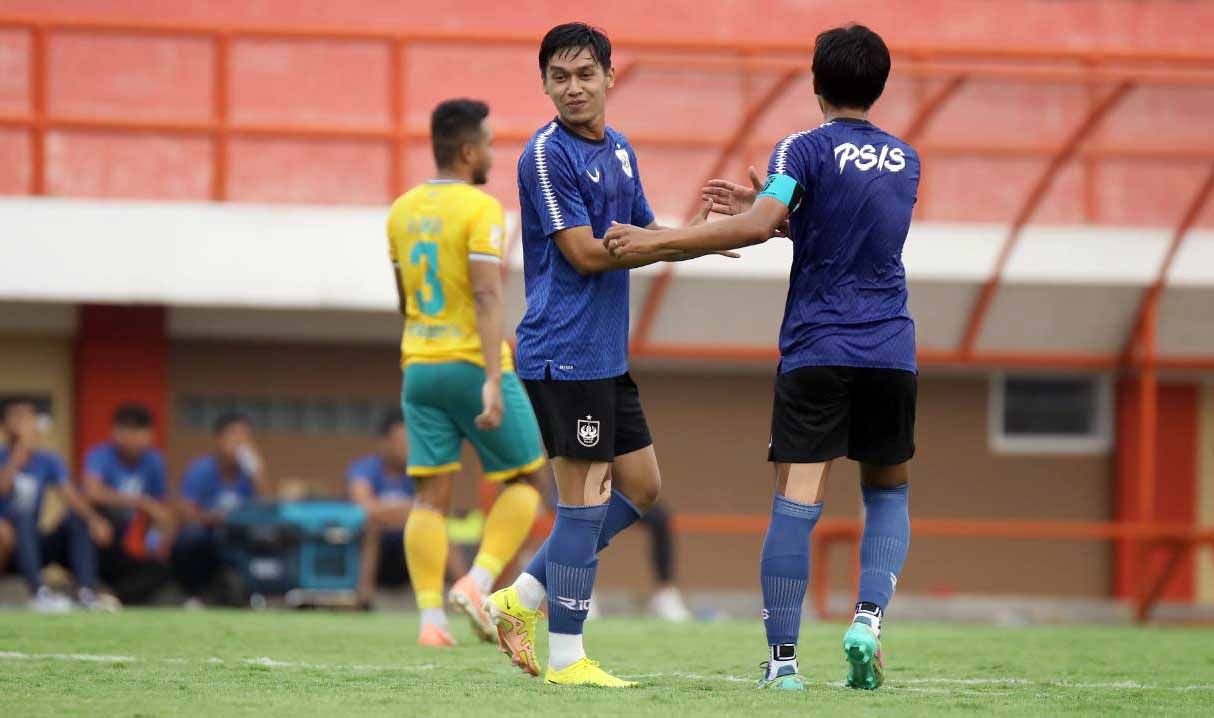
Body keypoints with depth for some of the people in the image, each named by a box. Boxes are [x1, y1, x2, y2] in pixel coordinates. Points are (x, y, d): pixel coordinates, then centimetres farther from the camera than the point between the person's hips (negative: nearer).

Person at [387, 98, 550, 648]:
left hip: (419, 369, 6)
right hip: (474, 366, -6)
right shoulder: (481, 210, -11)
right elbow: (487, 297, -20)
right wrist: (493, 381, -24)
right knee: (524, 478, 10)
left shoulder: (402, 210, 10)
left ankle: (430, 618, -4)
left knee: (431, 495, 4)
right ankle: (478, 583, -5)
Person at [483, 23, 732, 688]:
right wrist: (694, 235, -18)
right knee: (584, 496, -6)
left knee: (639, 485, 12)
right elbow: (585, 253, -18)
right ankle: (565, 658, 0)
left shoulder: (618, 150, 14)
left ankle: (521, 597, 18)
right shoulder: (547, 155, -13)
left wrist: (702, 226, 0)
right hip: (564, 352, -9)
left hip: (606, 353, 9)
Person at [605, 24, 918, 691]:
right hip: (890, 353, 4)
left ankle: (782, 658, -10)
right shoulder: (904, 159, 13)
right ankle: (869, 616, -5)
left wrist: (657, 241, -14)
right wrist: (761, 207, 23)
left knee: (796, 500, -5)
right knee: (887, 491, 17)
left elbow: (757, 227, -19)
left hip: (815, 353, -4)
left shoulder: (806, 149, -4)